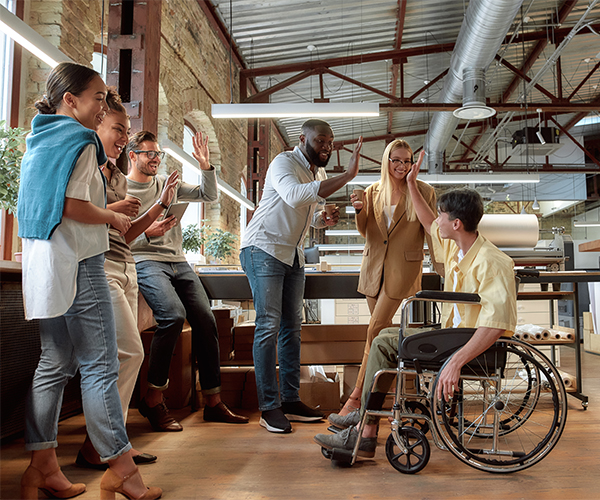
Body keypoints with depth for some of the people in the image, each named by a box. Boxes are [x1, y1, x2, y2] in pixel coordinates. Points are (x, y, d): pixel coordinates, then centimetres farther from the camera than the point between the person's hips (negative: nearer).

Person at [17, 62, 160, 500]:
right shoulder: (79, 140, -8)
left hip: (42, 267, 9)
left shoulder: (38, 142, 19)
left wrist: (106, 212, 20)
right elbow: (74, 206, -19)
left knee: (54, 366, 11)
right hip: (77, 266, -9)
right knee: (99, 367, -4)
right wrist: (114, 217, -5)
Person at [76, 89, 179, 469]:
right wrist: (113, 209, -14)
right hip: (98, 265, -8)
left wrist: (162, 204, 13)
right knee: (130, 352, -11)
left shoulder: (119, 177, 21)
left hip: (125, 267, 8)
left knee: (124, 356, 5)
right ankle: (95, 445, 1)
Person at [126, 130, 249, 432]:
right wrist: (146, 234, -17)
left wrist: (205, 166, 5)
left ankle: (213, 403, 3)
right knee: (174, 314, -30)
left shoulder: (167, 183, 19)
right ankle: (153, 400, -15)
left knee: (206, 321, -7)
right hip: (145, 261, -6)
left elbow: (208, 195, 19)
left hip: (178, 262, 6)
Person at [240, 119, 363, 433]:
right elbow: (294, 195, -35)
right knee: (268, 326, -11)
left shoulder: (319, 173, 14)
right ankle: (269, 408, -7)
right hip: (263, 249, -8)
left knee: (291, 327, 6)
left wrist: (325, 219, -2)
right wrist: (347, 176, -34)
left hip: (293, 255, 8)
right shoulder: (284, 162, -12)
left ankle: (291, 401, 11)